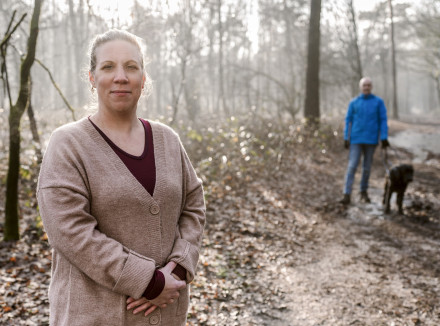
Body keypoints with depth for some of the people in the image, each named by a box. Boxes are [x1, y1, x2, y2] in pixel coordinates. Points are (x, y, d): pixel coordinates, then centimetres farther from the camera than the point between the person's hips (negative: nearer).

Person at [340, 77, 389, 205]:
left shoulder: (378, 102, 2)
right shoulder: (353, 103, 4)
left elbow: (383, 120, 0)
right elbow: (348, 121, 5)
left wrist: (384, 138, -7)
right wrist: (346, 138, -1)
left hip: (371, 140, 0)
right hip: (356, 139, 0)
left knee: (367, 167, 8)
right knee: (352, 166, -8)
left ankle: (364, 192, 24)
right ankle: (347, 195, -12)